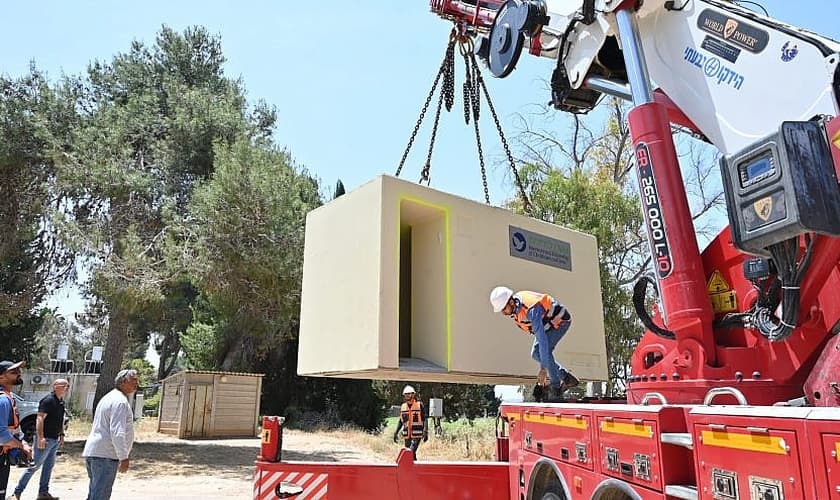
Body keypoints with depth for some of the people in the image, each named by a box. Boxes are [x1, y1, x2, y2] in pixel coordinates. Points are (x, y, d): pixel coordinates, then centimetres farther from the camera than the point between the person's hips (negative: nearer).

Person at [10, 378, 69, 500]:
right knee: (35, 465, -4)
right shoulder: (48, 400, -16)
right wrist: (40, 437, -26)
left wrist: (62, 435, 19)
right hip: (45, 439, -9)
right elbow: (40, 418, -22)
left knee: (49, 465, 13)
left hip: (54, 439, 9)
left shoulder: (61, 402, 12)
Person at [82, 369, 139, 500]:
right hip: (105, 455, -10)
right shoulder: (120, 401, -14)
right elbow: (117, 432, -22)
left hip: (92, 451, 10)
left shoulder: (109, 397, 19)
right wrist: (124, 457, -20)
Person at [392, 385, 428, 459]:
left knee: (411, 452, -18)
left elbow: (425, 419, -3)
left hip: (416, 434, -5)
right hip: (407, 435, 5)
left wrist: (425, 432, -13)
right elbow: (400, 421, 19)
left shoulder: (419, 405, -2)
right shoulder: (403, 407, 10)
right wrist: (396, 433, 14)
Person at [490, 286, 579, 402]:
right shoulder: (513, 305, -14)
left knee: (545, 350, -24)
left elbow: (542, 340, -43)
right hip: (546, 322, 9)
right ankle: (567, 378, 11)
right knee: (535, 354, -1)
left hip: (560, 319, -9)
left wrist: (543, 368, -42)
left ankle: (556, 390, -12)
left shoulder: (531, 311, -41)